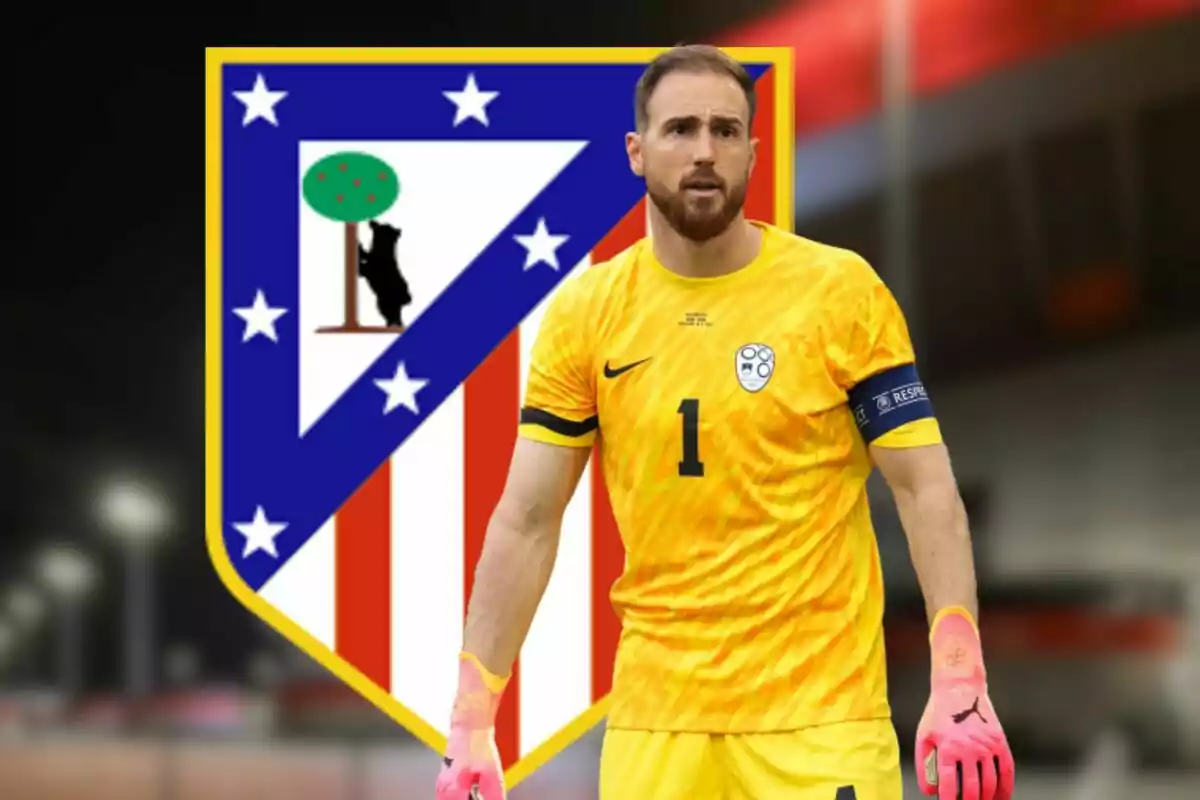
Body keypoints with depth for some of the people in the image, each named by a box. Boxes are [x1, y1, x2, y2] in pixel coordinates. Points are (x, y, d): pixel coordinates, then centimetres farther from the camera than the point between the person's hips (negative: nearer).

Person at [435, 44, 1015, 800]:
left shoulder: (841, 289, -4)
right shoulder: (584, 313, 2)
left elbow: (926, 490, -5)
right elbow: (526, 521, 3)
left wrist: (960, 686, -16)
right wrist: (471, 719, -4)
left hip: (822, 715, -2)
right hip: (653, 716, 2)